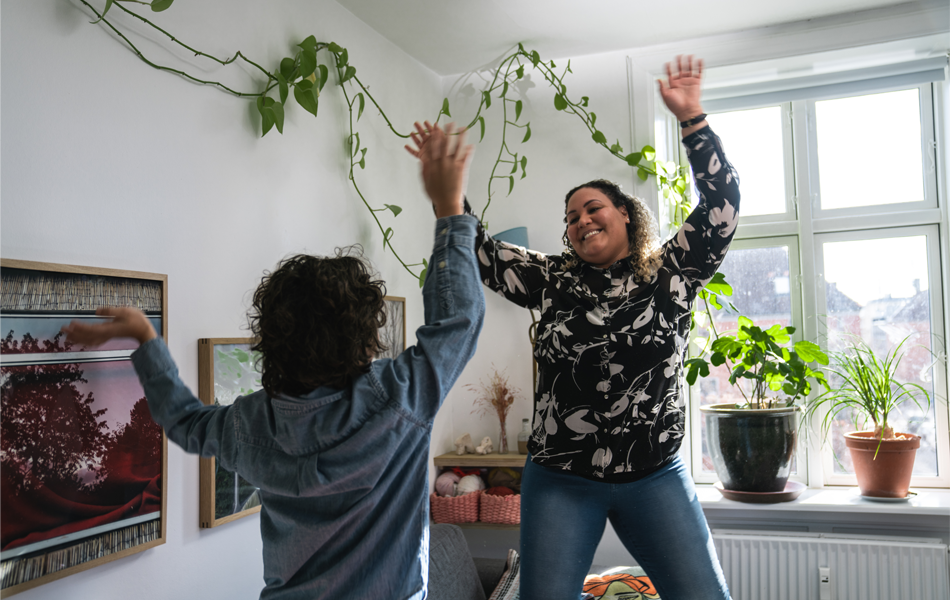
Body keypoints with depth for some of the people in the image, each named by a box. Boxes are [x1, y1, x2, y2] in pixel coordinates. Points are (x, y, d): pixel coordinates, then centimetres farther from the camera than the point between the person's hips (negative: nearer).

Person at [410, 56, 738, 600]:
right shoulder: (553, 280, 3)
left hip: (656, 477, 0)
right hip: (560, 480, 1)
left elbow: (721, 205, -7)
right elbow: (479, 252, 2)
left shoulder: (671, 273, 1)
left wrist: (691, 118, -12)